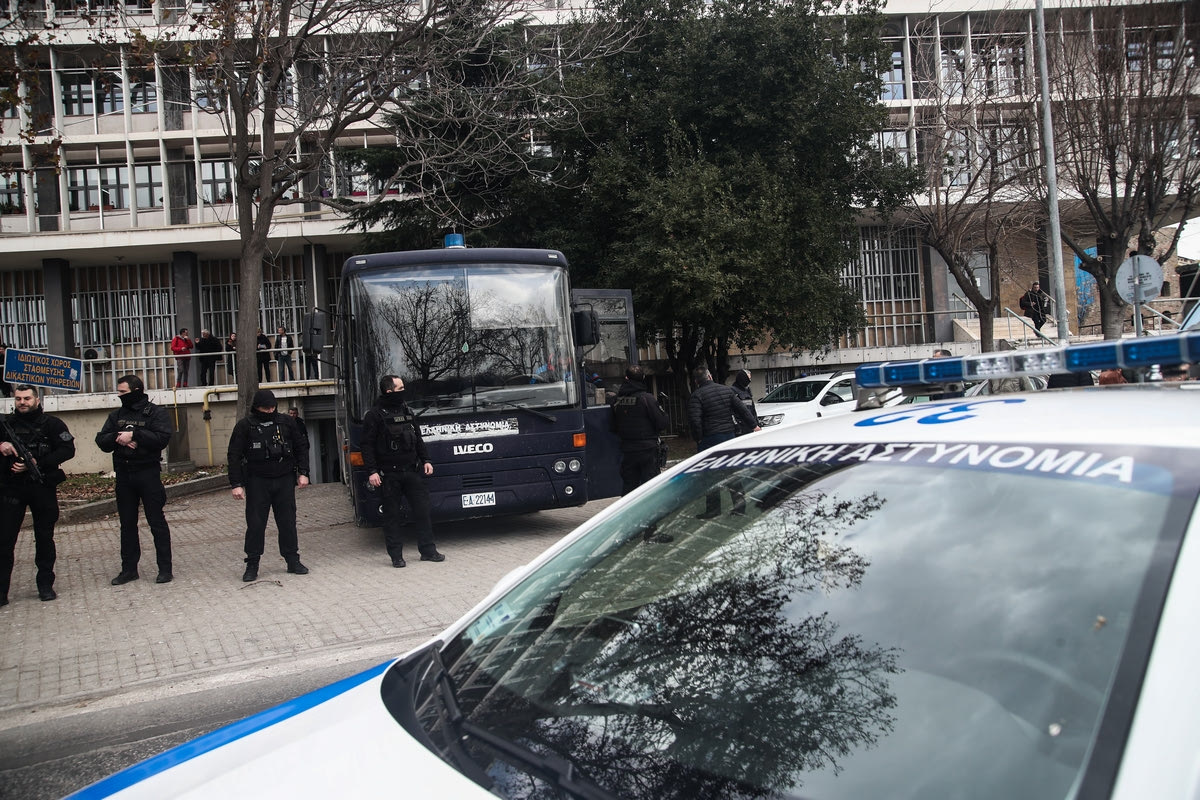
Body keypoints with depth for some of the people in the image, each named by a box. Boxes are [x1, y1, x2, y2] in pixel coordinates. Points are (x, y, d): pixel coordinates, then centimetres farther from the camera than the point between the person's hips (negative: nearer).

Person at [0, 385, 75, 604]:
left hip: (43, 487, -1)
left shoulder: (52, 424, 2)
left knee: (44, 537, 8)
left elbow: (68, 450, -7)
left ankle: (45, 584, 18)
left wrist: (37, 463, -17)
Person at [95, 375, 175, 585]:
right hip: (123, 475, 6)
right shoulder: (116, 415, 12)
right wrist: (118, 438, -14)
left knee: (156, 521, 0)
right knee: (127, 524, 12)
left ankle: (165, 568, 6)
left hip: (148, 474, -6)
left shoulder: (156, 412, -5)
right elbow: (101, 440, 5)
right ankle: (129, 568, 21)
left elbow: (162, 438, -18)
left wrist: (134, 435, -21)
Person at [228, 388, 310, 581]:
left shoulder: (285, 422, 6)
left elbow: (301, 447, 12)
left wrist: (303, 473, 4)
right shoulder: (245, 426, -1)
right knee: (255, 524, -1)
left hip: (285, 480, 2)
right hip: (257, 482, -2)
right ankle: (252, 565, 9)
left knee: (288, 522, 6)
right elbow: (234, 456, -1)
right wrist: (236, 484, -8)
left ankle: (293, 561, 14)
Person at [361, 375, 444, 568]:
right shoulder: (375, 415, -4)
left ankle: (427, 550, 11)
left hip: (411, 470, 5)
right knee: (391, 515, 2)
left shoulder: (407, 411, 13)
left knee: (422, 509, 3)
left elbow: (418, 439, 20)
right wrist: (372, 472, -14)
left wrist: (425, 460, 12)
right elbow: (367, 446, -7)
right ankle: (396, 555, 9)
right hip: (389, 474, -5)